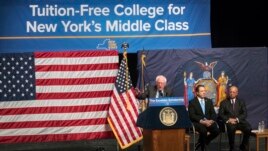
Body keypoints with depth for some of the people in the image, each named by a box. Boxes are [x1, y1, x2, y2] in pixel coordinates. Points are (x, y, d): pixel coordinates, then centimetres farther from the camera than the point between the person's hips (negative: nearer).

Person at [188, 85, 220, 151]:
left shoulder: (209, 101, 17)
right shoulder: (192, 102, 2)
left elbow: (213, 113, 10)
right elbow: (192, 115, -8)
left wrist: (211, 120, -12)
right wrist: (202, 121, -21)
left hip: (209, 121, 5)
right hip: (198, 122, -5)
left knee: (217, 130, -23)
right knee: (203, 130, -36)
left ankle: (200, 143, -1)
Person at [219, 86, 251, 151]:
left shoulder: (241, 102, 16)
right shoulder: (224, 103, 13)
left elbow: (244, 114, 6)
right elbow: (221, 114, 5)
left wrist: (237, 119, -12)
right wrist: (228, 119, -14)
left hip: (239, 121, 2)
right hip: (229, 122, -2)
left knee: (248, 128, -29)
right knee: (231, 128, -38)